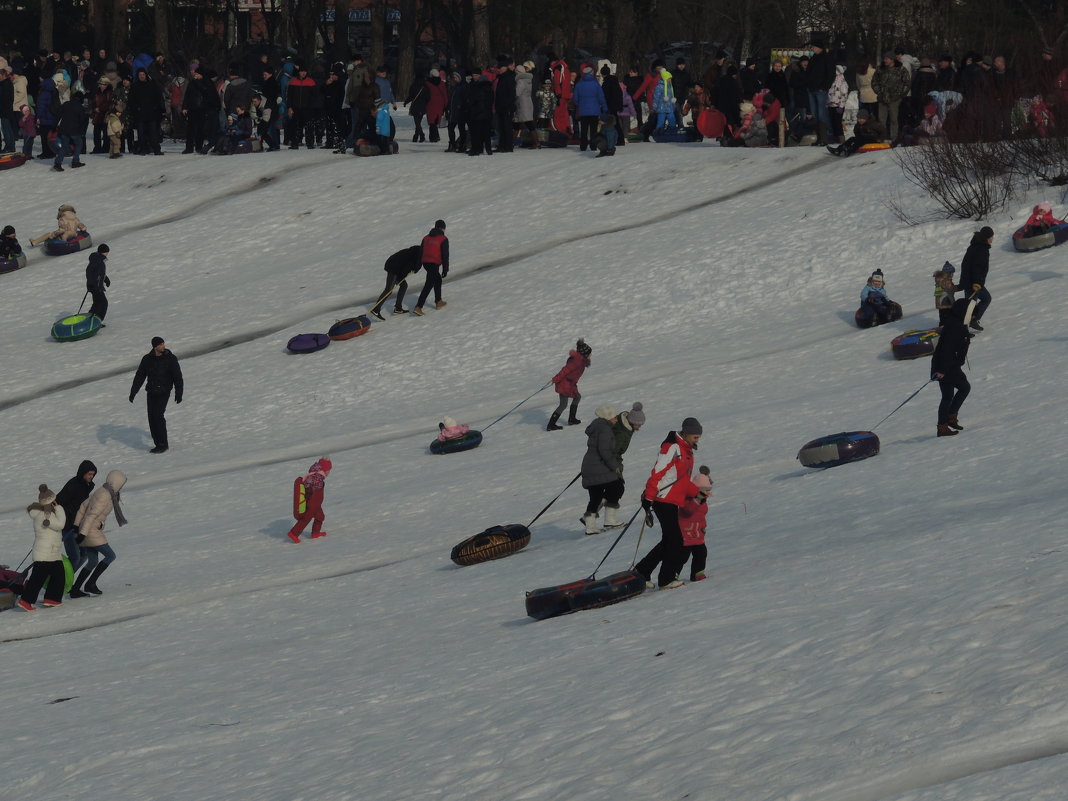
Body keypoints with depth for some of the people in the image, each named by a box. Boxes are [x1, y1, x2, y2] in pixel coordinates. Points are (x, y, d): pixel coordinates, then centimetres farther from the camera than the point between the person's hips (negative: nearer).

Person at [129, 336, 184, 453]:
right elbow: (139, 376, 9)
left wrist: (179, 393, -5)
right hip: (151, 392, 4)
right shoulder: (147, 359, 2)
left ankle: (163, 444, -8)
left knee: (157, 415, -16)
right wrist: (133, 392, 7)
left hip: (164, 392, -4)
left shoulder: (170, 359, -5)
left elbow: (178, 377, -1)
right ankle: (159, 444, 10)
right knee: (152, 417, 0)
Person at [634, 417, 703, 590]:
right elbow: (657, 473, -19)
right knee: (675, 540, -9)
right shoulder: (672, 448, -13)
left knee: (669, 540, 10)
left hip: (673, 502, 9)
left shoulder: (687, 451, 17)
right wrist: (648, 500, -23)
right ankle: (666, 579, -2)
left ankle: (641, 572, 18)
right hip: (663, 500, -9)